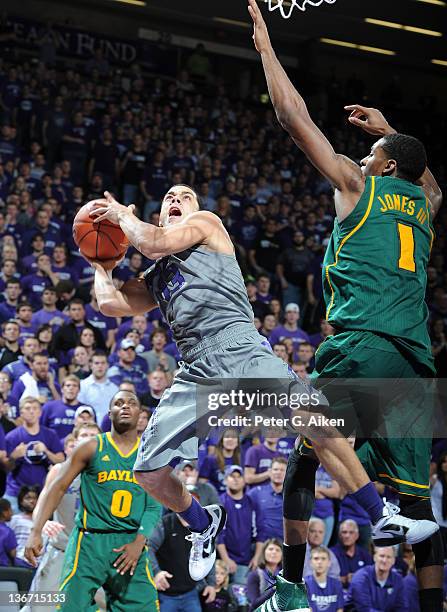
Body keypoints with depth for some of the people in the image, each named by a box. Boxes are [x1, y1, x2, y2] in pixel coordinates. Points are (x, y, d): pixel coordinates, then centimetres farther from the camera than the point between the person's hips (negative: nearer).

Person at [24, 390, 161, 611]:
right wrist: (36, 532, -12)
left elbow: (154, 506, 6)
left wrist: (139, 543, -10)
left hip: (130, 544, 3)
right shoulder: (92, 448, 0)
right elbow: (58, 487, -2)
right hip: (90, 541, -3)